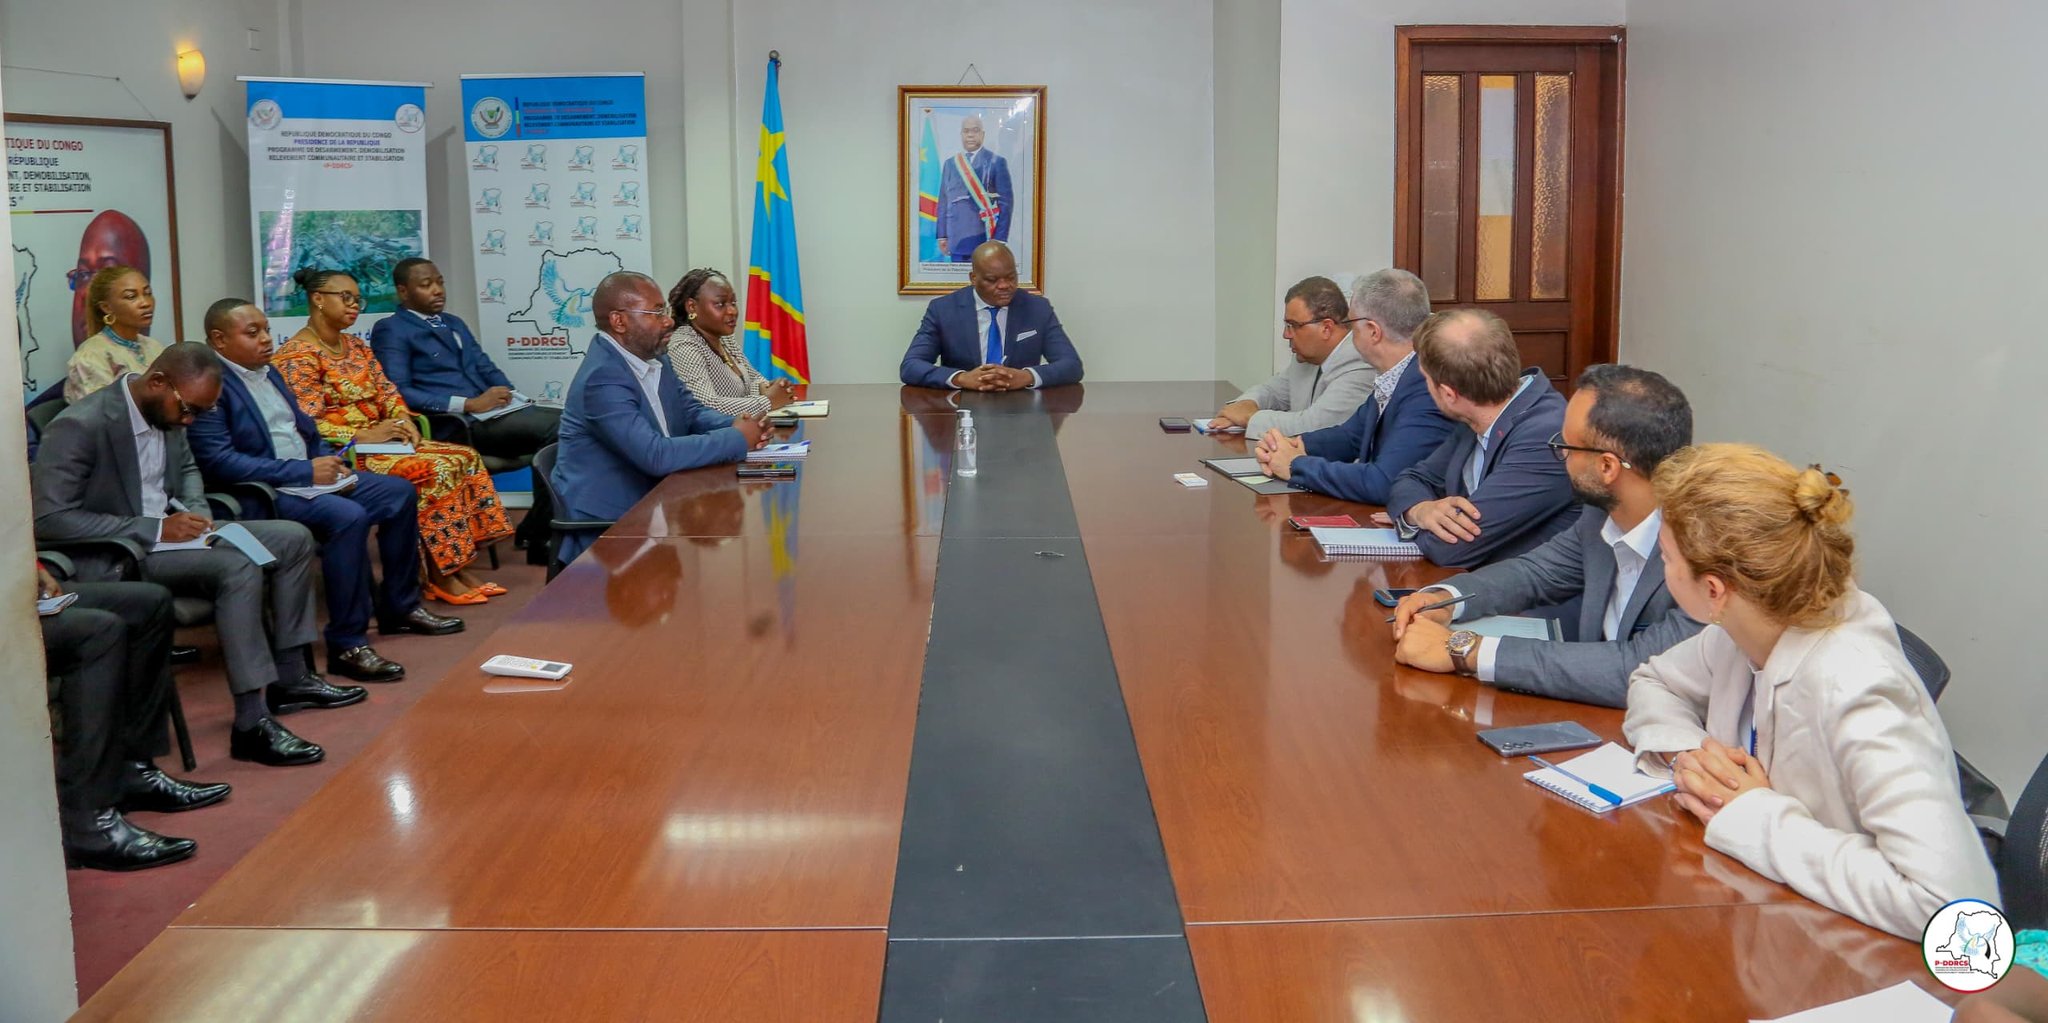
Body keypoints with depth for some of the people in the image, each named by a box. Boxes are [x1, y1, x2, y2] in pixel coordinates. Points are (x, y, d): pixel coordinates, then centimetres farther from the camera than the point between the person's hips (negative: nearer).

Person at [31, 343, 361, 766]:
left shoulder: (166, 410, 1)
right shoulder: (80, 426, -23)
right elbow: (48, 518, -25)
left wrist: (195, 512, -3)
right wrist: (155, 529, -26)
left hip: (166, 532, 9)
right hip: (110, 557, -9)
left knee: (293, 538, 3)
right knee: (238, 567, -31)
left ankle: (289, 677, 8)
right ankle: (252, 724, -29)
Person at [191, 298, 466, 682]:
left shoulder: (268, 372, 16)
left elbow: (304, 429, 24)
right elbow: (217, 462, -23)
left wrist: (329, 461, 1)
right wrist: (304, 471, -23)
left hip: (307, 475, 10)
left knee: (400, 493, 7)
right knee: (349, 516, -33)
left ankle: (399, 606, 18)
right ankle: (347, 645, -26)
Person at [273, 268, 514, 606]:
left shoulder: (356, 346, 18)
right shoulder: (297, 356, -9)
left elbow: (388, 394, 15)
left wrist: (404, 422, -6)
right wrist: (363, 437, -23)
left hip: (379, 440, 9)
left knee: (465, 458, -11)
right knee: (435, 470, -28)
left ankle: (458, 566, -14)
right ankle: (439, 575, -19)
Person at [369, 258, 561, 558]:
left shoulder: (454, 323, 27)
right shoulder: (390, 330, 1)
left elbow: (486, 368, 26)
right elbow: (398, 393, -11)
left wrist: (508, 395, 1)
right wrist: (468, 405, -18)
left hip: (491, 411, 8)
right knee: (555, 429, -28)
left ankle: (536, 532, -13)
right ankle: (534, 531, -17)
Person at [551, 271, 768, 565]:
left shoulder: (650, 360, 6)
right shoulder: (603, 378, -22)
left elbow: (692, 412, 14)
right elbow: (656, 456, -30)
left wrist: (735, 426, -8)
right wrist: (736, 439, -20)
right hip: (607, 528, -8)